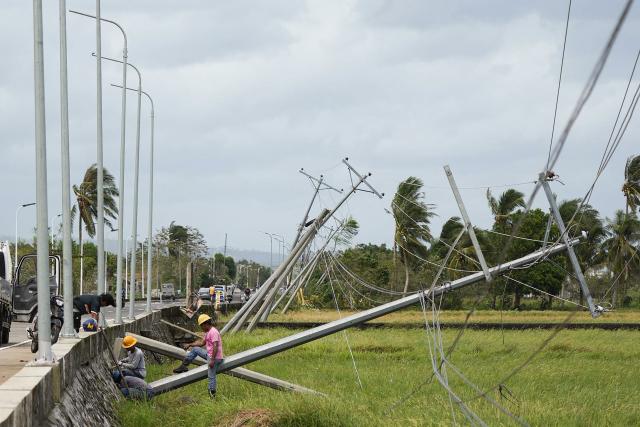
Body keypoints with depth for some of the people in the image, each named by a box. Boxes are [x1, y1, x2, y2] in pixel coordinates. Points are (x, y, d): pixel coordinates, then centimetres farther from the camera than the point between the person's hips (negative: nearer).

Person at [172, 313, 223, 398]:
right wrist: (190, 345, 22)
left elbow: (215, 347, -27)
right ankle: (184, 366, 22)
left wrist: (212, 360, -29)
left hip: (215, 358, -10)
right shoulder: (208, 332, 14)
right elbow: (202, 343, 27)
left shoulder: (213, 332, -19)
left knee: (211, 376, -8)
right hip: (209, 355, 10)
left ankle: (212, 395, -3)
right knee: (195, 349, 19)